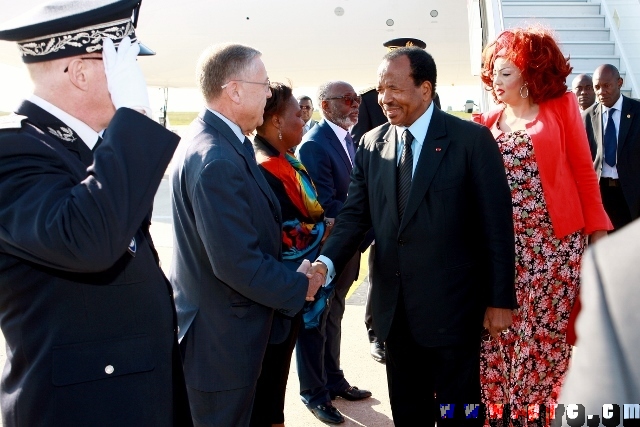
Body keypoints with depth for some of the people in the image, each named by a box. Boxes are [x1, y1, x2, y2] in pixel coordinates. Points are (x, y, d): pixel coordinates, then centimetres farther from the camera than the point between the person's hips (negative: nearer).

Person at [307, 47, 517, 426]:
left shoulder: (472, 140, -8)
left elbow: (496, 225, -8)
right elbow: (354, 215, 1)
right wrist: (326, 262, -17)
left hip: (452, 306, -4)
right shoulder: (370, 145, 5)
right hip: (394, 308, 4)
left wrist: (500, 299, -8)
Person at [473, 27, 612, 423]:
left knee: (549, 324, 6)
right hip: (503, 241, 3)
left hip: (555, 238, -2)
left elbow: (583, 171, 0)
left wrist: (597, 229, -3)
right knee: (502, 326, 3)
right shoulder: (489, 122, 10)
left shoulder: (560, 107, 2)